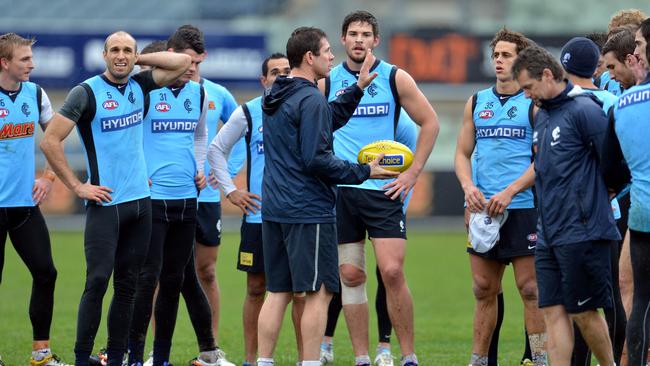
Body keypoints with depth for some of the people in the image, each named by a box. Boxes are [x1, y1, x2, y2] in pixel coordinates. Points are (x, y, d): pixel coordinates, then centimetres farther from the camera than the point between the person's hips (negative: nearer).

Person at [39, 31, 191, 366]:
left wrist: (139, 60, 5)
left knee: (127, 284, 7)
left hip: (140, 200, 6)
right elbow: (50, 141, -9)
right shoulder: (86, 92, -7)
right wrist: (77, 187, -9)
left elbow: (182, 62, 11)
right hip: (105, 203, -6)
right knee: (98, 280, -11)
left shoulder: (139, 86, 9)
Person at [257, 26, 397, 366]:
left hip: (274, 210, 9)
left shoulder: (275, 97, 14)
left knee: (277, 292, 9)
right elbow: (316, 159, -19)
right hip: (309, 211, -9)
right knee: (318, 292, -3)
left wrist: (357, 88, 20)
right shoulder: (310, 100, -14)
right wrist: (364, 172, -11)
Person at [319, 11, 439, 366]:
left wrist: (412, 173, 0)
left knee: (392, 272, -12)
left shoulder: (395, 78, 1)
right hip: (339, 190, 2)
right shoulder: (327, 82, 5)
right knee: (350, 275, 3)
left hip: (384, 189, -2)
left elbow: (429, 122, 6)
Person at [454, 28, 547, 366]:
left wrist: (509, 192, -16)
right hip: (482, 208, 5)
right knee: (484, 289, 8)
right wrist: (468, 186, -4)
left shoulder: (535, 104, -1)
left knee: (530, 289, -6)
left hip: (523, 208, -5)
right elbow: (463, 153, 16)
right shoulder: (476, 103, 14)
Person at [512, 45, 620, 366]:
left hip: (582, 233, -8)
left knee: (584, 312, 0)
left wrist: (597, 198, 1)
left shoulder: (584, 110, -11)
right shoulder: (541, 115, 15)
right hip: (548, 237, 8)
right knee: (553, 312, 3)